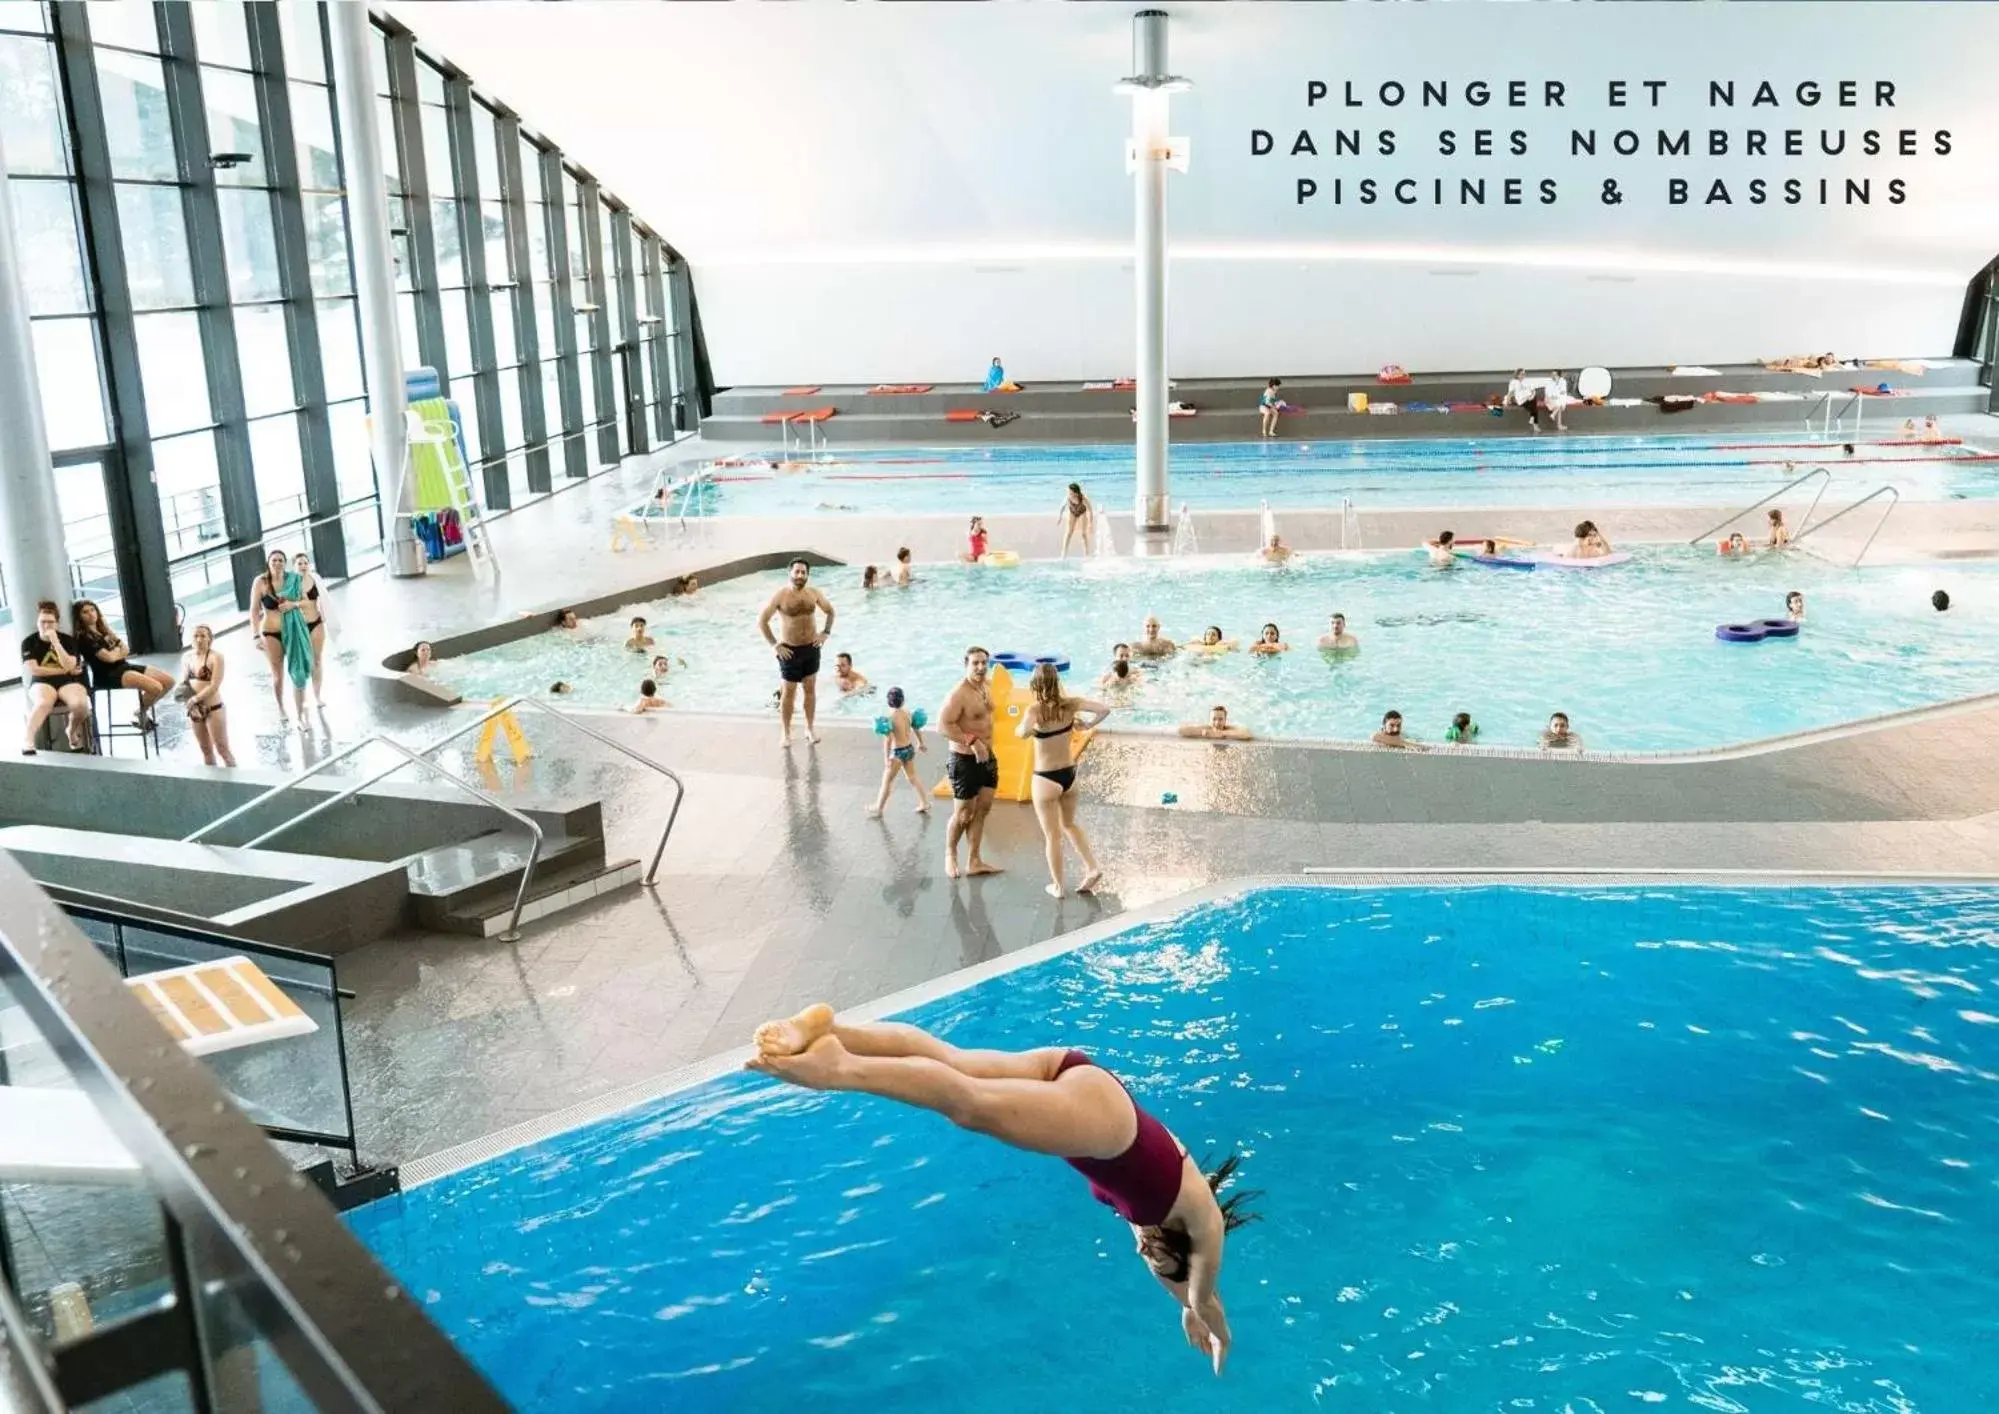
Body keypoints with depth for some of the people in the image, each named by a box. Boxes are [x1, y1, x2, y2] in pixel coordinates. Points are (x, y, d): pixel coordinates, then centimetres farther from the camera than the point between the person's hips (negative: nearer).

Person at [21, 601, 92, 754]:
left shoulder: (68, 640, 7)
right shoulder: (28, 642, 6)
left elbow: (69, 666, -9)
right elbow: (33, 670, -5)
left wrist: (55, 641, -14)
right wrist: (64, 670, -5)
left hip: (69, 681, 1)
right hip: (42, 682, -1)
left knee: (81, 704, -32)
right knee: (44, 703, -39)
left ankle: (72, 733, -2)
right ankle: (28, 742, -43)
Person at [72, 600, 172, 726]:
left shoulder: (104, 630, 18)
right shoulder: (83, 637, -9)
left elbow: (126, 650, 14)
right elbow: (109, 657, -16)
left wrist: (114, 652, -7)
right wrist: (118, 650, 5)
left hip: (123, 666, 9)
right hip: (108, 674, -9)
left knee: (169, 680, 0)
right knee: (155, 687, -26)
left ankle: (144, 709, 16)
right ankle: (139, 714, 2)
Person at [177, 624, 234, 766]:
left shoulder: (215, 657, -12)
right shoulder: (187, 657, 5)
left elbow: (214, 686, -18)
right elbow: (183, 682, 11)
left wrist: (195, 699, -19)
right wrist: (188, 701, -7)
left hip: (213, 709, -6)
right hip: (195, 710, 6)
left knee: (222, 750, -3)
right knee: (206, 750, 16)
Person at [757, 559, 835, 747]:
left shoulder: (813, 593, -2)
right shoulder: (780, 596, -14)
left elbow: (830, 611, 15)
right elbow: (761, 621, -13)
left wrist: (826, 632, 4)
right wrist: (774, 645, -14)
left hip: (811, 648, 4)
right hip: (790, 650, -3)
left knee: (811, 689, 11)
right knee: (788, 692, 4)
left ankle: (810, 728, 25)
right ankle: (786, 733, 16)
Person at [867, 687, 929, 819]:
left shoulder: (890, 717, -22)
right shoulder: (907, 712, -2)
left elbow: (888, 739, -25)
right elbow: (916, 728, 12)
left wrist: (886, 758, -23)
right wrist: (921, 743, 28)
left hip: (898, 752, -7)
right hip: (910, 749, 7)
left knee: (887, 781, 7)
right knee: (912, 777, 23)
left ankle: (878, 809, 19)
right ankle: (924, 804, 29)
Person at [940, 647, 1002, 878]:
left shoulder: (984, 686, 6)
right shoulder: (959, 694, -23)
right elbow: (943, 724, -30)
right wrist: (973, 742, -30)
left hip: (986, 757, 9)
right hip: (965, 761, -9)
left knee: (983, 808, 12)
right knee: (963, 814, 3)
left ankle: (974, 861, 22)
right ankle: (950, 855, 27)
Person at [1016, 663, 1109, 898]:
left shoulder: (1035, 709, -18)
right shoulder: (1069, 704, -6)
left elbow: (1023, 733, -30)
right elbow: (1104, 709, -8)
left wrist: (1020, 730, -8)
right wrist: (1087, 726, 5)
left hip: (1046, 780, -5)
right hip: (1069, 775, 5)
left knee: (1052, 835, 10)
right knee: (1069, 824, 28)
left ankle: (1057, 886, 21)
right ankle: (1092, 868, 21)